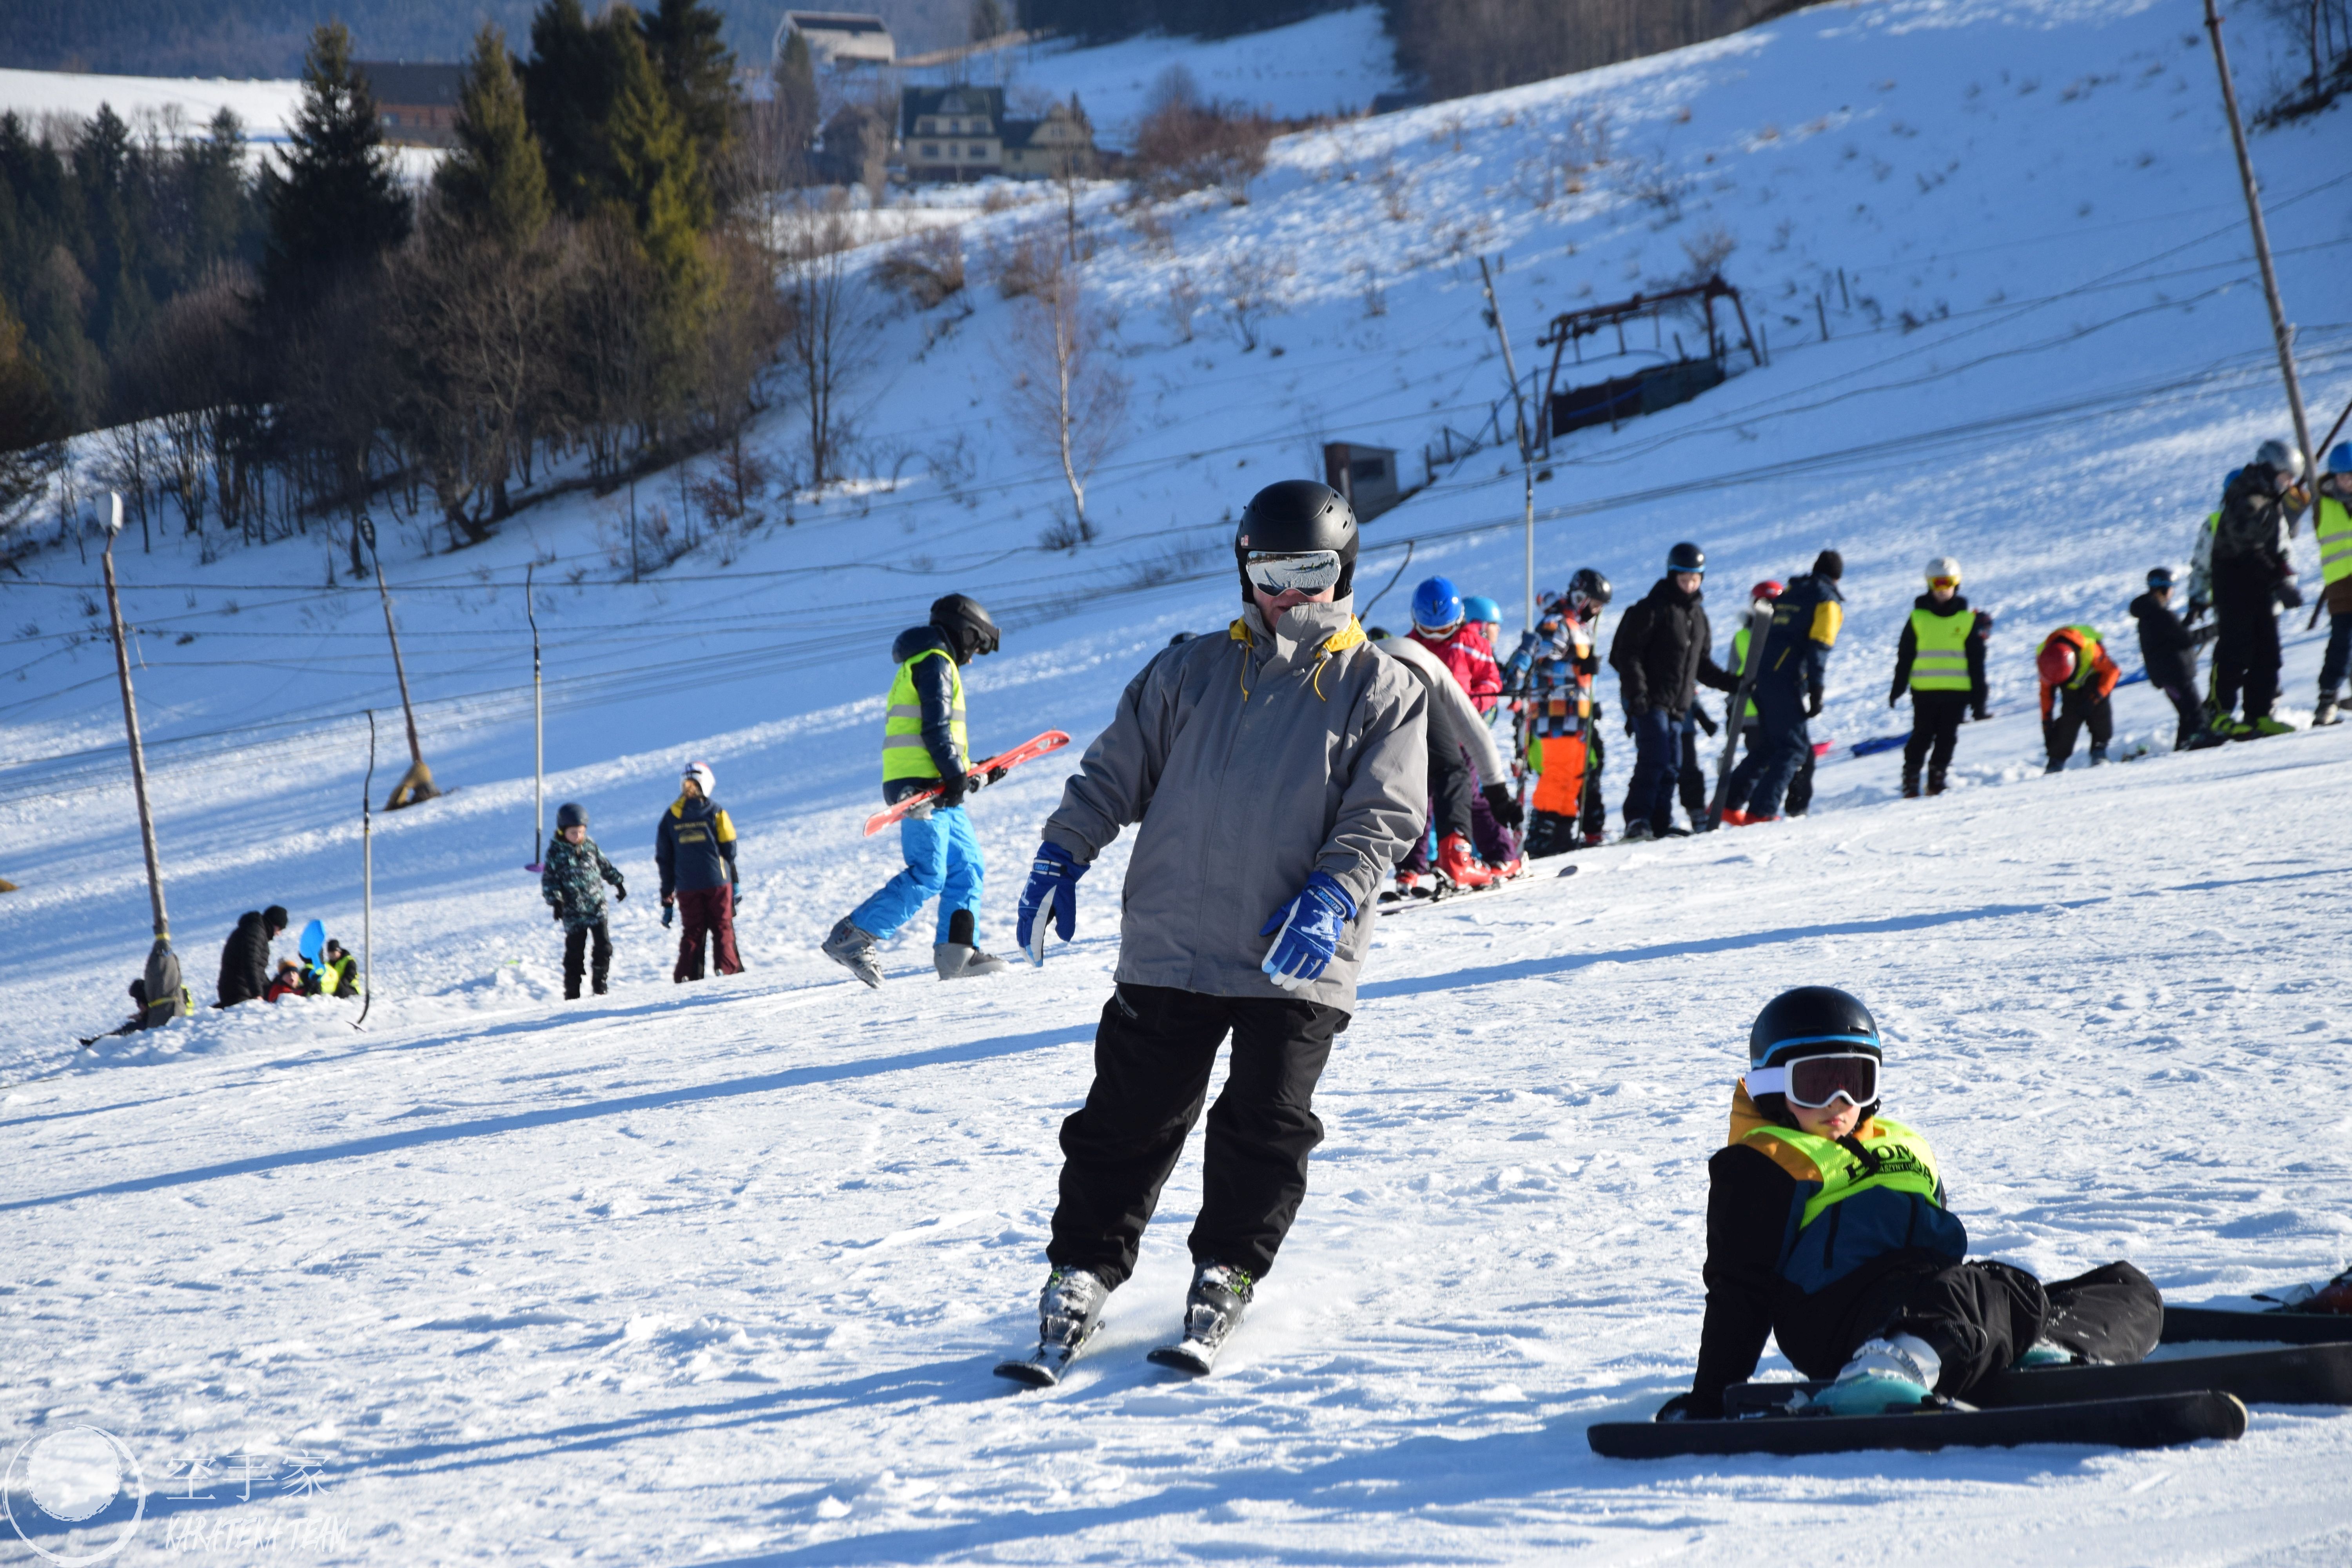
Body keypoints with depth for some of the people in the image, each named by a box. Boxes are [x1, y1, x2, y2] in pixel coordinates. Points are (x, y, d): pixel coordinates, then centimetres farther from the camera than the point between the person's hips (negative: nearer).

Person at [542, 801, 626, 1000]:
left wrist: (618, 883, 18)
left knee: (604, 946, -3)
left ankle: (600, 984, 11)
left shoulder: (590, 846, 7)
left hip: (597, 907, 3)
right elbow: (549, 879, -3)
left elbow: (605, 866, 20)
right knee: (575, 952, -1)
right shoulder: (556, 852, -4)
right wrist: (555, 901, -13)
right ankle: (572, 994, 7)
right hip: (574, 911, -3)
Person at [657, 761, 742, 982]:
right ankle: (729, 970, -3)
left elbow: (664, 858, 9)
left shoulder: (670, 816, 7)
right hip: (717, 881, -2)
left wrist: (667, 894, 14)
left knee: (692, 931, 9)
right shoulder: (715, 812, -3)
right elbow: (729, 849, -4)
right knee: (722, 927, 4)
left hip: (686, 887, 3)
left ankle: (687, 976, 1)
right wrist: (735, 880, 9)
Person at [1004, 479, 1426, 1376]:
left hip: (1298, 960, -1)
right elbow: (1115, 771, 14)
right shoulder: (1193, 674, 12)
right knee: (1130, 1118, 2)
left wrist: (1332, 897, -17)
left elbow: (1384, 815, -2)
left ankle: (1228, 1273, 15)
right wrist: (1063, 856, 1)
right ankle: (1083, 1269, 11)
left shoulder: (1381, 690, 6)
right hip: (1171, 946, 1)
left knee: (1265, 1126, -2)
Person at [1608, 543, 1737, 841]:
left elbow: (1702, 664, 23)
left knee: (1672, 765, 6)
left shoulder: (1698, 615, 17)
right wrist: (1636, 691, -19)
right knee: (1656, 760, -17)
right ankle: (1638, 820, -14)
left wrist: (1730, 682, 9)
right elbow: (1627, 652, -11)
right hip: (1648, 701, -8)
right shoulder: (1654, 609, -7)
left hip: (1677, 705, 8)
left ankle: (1660, 823, 12)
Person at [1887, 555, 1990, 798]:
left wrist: (1979, 697, 7)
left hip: (1957, 691, 1)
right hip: (1924, 690, -1)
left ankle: (1937, 781, 9)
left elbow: (1976, 661, 9)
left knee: (1947, 737, 1)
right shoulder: (1918, 618, 4)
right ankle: (1911, 784, 4)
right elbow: (1904, 657, 7)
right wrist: (1898, 688, 5)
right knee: (1922, 736, -2)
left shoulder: (1968, 620, 6)